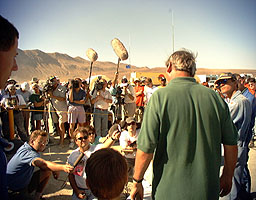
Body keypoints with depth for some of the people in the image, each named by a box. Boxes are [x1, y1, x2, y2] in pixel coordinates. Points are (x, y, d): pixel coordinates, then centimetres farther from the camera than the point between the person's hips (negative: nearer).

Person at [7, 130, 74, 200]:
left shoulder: (26, 147, 2)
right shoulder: (27, 153, -27)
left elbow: (41, 166, 10)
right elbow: (44, 164, -46)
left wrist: (54, 170, -7)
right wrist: (63, 167, -59)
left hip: (24, 183, 10)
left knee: (47, 171, 4)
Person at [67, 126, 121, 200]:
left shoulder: (95, 149, -13)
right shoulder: (73, 155, -5)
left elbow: (105, 145, -36)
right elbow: (71, 175, 1)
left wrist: (113, 138, -57)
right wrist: (76, 190, -6)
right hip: (79, 189, 2)